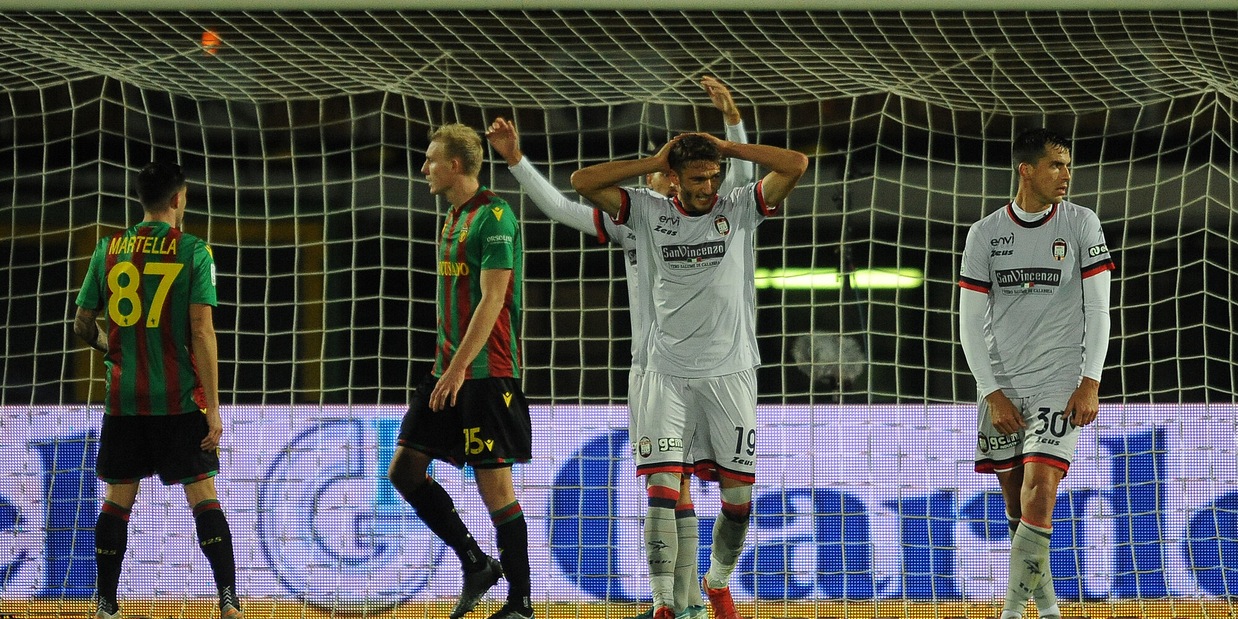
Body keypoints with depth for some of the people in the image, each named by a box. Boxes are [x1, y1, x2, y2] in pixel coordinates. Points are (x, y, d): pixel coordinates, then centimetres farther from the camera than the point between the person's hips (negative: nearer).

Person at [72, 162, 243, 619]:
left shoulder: (108, 250, 4)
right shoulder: (193, 251, -6)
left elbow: (82, 324, 9)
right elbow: (201, 331, -11)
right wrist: (213, 407, -10)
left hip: (123, 397, 3)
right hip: (180, 397, -3)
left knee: (118, 499, 11)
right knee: (203, 495, 0)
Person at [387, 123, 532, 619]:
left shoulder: (494, 217, -12)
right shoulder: (454, 218, 16)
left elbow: (492, 300, -19)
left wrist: (459, 368, -22)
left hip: (486, 373, -9)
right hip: (448, 370, 9)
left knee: (494, 484, -6)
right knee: (404, 470, 6)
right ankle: (475, 564, 15)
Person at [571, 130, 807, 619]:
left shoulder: (739, 209, 2)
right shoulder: (649, 213, 3)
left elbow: (796, 165, -8)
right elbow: (583, 182, -3)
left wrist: (725, 147, -5)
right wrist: (654, 162, -3)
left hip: (730, 375, 1)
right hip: (668, 375, -1)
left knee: (738, 496, 6)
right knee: (661, 490, -12)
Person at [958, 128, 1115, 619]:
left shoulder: (1081, 224, -1)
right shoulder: (985, 233, 1)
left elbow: (1098, 310, -1)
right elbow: (971, 323, 2)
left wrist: (1090, 384, -10)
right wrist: (993, 393, -6)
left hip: (1060, 384, -2)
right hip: (1001, 386, 2)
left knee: (1039, 493, -15)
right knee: (1014, 501, 7)